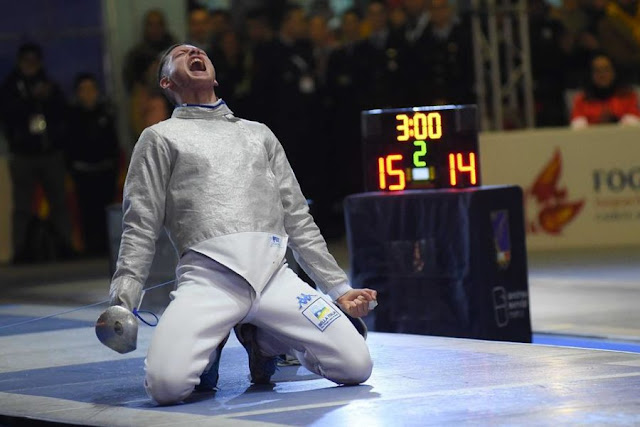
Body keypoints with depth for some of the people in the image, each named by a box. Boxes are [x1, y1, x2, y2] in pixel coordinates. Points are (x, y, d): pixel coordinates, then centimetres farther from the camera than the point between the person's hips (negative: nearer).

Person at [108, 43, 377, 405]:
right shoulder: (160, 138, 16)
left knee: (356, 368, -15)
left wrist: (339, 289, 16)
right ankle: (208, 348, 6)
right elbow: (140, 227, 8)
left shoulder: (259, 133, 26)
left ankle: (265, 342, 13)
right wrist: (123, 304, -7)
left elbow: (297, 219, 24)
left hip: (275, 276, 3)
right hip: (208, 277, -3)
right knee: (167, 385, -29)